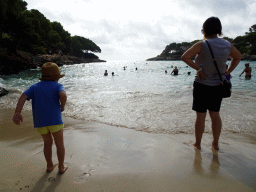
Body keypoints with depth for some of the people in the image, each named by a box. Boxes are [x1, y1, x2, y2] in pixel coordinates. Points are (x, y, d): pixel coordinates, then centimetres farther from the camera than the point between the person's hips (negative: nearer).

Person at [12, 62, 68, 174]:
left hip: (40, 121, 4)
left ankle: (49, 166, 33)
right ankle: (61, 167, 23)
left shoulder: (35, 87, 12)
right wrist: (62, 106, -3)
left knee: (47, 142, 24)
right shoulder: (57, 86, 1)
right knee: (59, 143, 14)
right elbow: (63, 95, -21)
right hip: (55, 120, -4)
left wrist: (17, 113, -12)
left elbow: (23, 97, -4)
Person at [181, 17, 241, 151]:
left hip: (202, 85, -5)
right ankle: (215, 144, 25)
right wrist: (228, 71, 16)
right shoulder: (227, 45, 4)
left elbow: (184, 57, -20)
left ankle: (197, 144, 18)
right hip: (218, 85, 5)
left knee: (201, 115, 5)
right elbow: (238, 57, 20)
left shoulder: (202, 45, -14)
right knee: (215, 114, 16)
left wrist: (198, 68, -13)